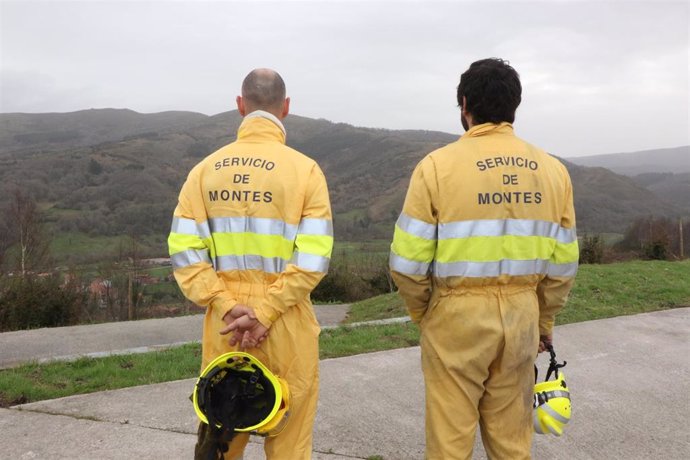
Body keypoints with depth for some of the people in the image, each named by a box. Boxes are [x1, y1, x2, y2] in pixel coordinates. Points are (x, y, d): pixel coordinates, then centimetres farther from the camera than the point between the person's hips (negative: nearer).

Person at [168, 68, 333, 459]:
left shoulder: (207, 168, 1)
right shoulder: (305, 168, -7)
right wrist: (265, 313, -13)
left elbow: (185, 250, -5)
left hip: (223, 323, 3)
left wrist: (228, 306, -7)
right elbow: (313, 259, -15)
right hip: (286, 324, -3)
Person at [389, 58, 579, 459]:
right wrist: (543, 321, 18)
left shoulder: (438, 165, -11)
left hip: (457, 315, -4)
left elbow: (409, 261, -12)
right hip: (521, 317, 4)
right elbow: (563, 264, 6)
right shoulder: (553, 169, 3)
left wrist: (421, 312, 6)